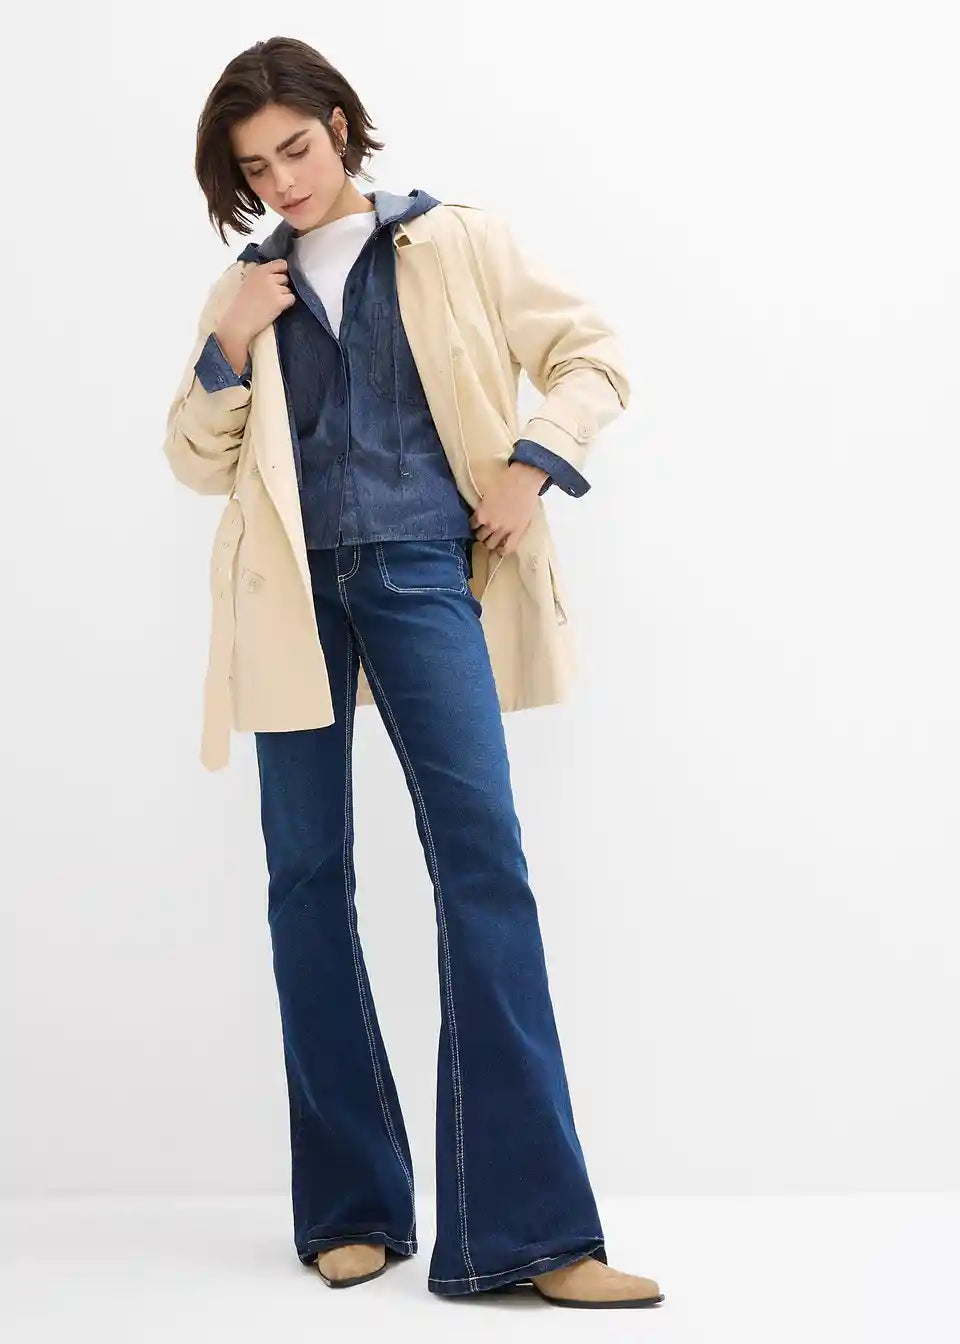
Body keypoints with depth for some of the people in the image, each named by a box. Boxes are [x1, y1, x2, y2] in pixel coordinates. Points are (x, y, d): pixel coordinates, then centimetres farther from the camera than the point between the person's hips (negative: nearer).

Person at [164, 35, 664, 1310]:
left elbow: (593, 355, 10)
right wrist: (227, 346, -1)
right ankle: (354, 1205, 11)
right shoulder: (248, 289, 17)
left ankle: (525, 1228, -12)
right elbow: (198, 461, 15)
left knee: (484, 865, -13)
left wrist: (530, 465, -5)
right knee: (308, 878, 1)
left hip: (422, 574, -3)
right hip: (294, 590, 3)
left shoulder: (454, 243, 9)